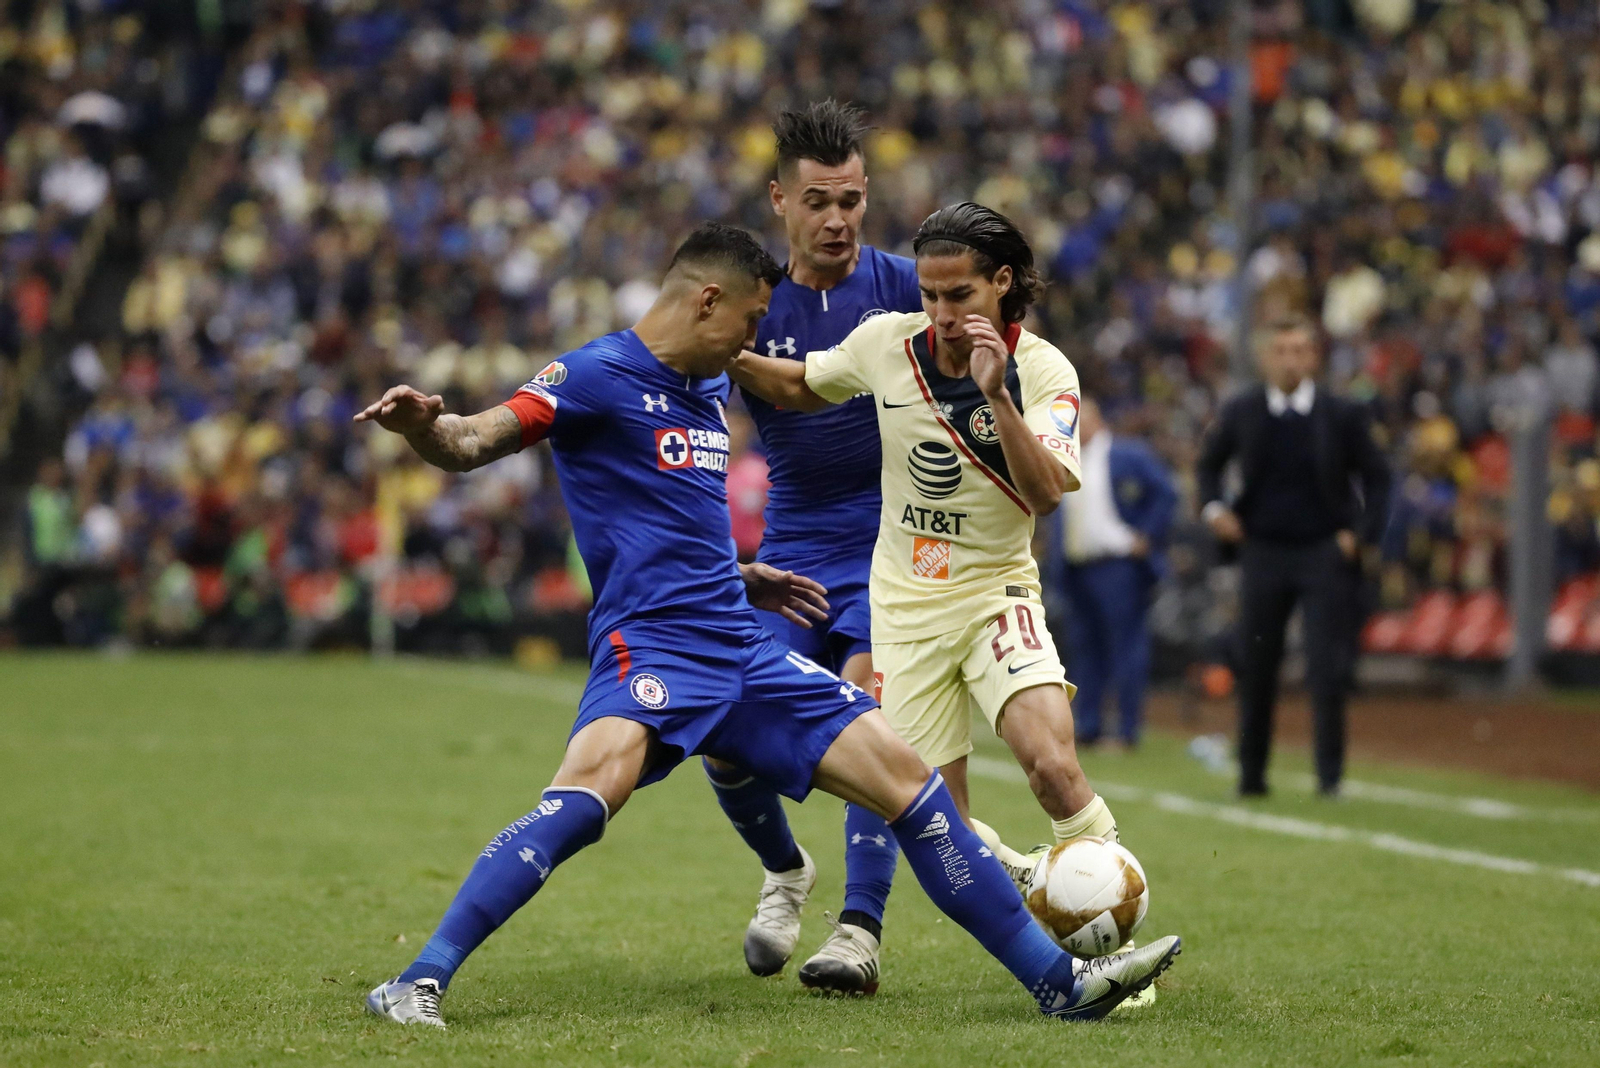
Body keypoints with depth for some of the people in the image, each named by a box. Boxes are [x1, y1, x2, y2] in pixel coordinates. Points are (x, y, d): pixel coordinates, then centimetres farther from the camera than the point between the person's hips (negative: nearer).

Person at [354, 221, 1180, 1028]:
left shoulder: (709, 390, 19)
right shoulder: (598, 375, -6)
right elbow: (472, 444, -18)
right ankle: (417, 986, -33)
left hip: (742, 652, 8)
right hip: (648, 648, -8)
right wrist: (421, 426, -38)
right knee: (589, 790, -36)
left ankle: (1058, 980, 14)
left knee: (908, 778, 4)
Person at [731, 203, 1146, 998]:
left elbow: (1046, 494, -25)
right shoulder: (886, 343, -5)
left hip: (996, 591, -2)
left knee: (1053, 766, -25)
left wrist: (996, 395, -36)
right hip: (905, 599, 2)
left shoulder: (1043, 371, -12)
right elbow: (799, 388, 15)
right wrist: (730, 359, -2)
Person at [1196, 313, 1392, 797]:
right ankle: (1251, 773, 17)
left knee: (1327, 668, -7)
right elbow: (1208, 465, 16)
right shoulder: (1239, 413, 2)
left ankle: (1330, 775, 0)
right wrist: (1214, 507, -2)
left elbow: (1375, 476, 5)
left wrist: (1361, 533, -6)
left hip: (1326, 552, -2)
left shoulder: (1342, 415, -2)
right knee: (1256, 667, 5)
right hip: (1263, 550, 2)